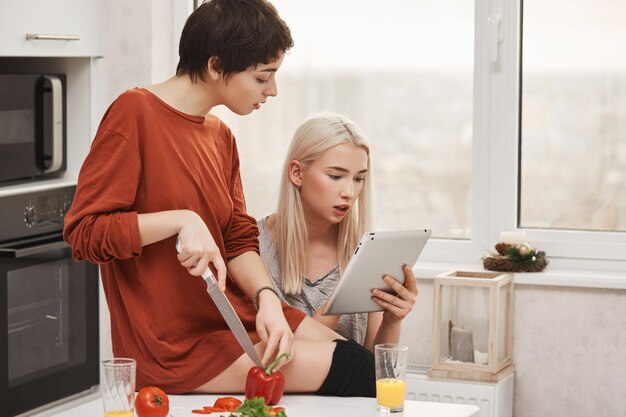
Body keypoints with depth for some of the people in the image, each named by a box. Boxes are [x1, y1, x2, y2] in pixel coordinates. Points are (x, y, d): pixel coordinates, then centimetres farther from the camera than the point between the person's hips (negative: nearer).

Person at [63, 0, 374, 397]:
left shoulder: (221, 136, 10)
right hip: (177, 347, -7)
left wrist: (266, 298, -12)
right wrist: (182, 220, -26)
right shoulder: (135, 112, -13)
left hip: (234, 314, 7)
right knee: (352, 371, -16)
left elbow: (238, 240, 8)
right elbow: (84, 231, -16)